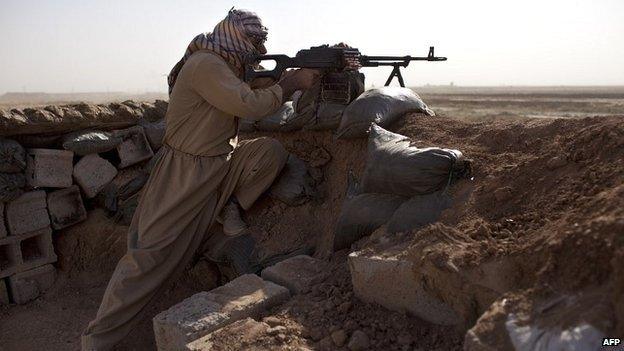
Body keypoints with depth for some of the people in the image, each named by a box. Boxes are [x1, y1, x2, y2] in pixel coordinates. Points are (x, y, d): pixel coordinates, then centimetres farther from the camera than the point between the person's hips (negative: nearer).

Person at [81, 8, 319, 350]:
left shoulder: (230, 67, 9)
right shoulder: (205, 64, -20)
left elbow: (259, 90, 11)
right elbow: (249, 105, -28)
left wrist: (291, 75, -2)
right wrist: (292, 83, -16)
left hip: (223, 164, 8)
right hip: (185, 174, -8)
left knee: (272, 150, -13)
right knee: (152, 253, -8)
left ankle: (230, 207, 3)